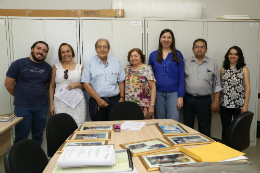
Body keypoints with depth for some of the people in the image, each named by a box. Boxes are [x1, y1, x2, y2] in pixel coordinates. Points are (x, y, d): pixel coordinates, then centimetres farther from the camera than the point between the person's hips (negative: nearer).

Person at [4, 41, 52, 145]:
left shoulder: (47, 68, 7)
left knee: (38, 136, 13)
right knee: (21, 138, 3)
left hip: (42, 107, 4)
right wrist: (20, 96, 7)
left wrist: (38, 95, 7)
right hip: (22, 107, -3)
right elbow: (8, 84, 0)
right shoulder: (19, 64, -3)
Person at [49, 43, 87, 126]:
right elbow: (51, 86, 10)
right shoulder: (56, 67, 10)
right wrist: (51, 105, 4)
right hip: (60, 103, 0)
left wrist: (77, 84, -8)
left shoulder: (80, 67, 9)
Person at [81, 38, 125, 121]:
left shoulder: (116, 62, 10)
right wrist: (98, 99, -9)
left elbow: (121, 81, 12)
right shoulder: (89, 63, 3)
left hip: (115, 100, 2)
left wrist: (122, 98, 2)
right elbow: (86, 83, -2)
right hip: (96, 102, -1)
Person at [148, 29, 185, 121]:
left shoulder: (177, 55, 3)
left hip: (173, 93, -2)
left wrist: (181, 96, -5)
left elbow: (181, 76, 1)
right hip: (158, 93, 2)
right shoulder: (153, 55, 7)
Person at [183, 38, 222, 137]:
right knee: (187, 126, 10)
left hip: (205, 100, -1)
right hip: (188, 100, 1)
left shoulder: (212, 64, 5)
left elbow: (217, 85, 4)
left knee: (204, 129, 6)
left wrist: (216, 102, -2)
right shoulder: (186, 63, 6)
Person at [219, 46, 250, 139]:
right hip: (225, 104, 2)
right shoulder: (223, 70, 9)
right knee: (225, 129, 8)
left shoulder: (244, 69, 2)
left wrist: (245, 105, -10)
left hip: (239, 105, -2)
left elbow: (247, 88, -2)